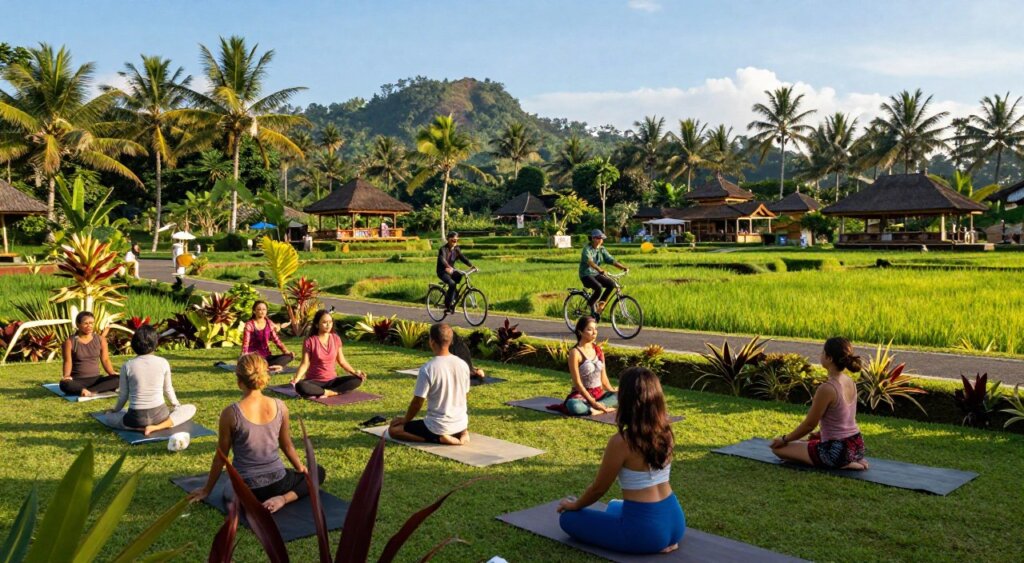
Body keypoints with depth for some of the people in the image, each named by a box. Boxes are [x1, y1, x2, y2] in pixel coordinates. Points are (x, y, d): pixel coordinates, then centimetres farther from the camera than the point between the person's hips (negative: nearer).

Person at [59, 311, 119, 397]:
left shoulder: (100, 339, 6)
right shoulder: (70, 342, -2)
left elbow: (105, 360, 6)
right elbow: (68, 362, -6)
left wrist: (112, 373, -11)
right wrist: (66, 376, -25)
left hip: (96, 379, 3)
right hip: (77, 380, -3)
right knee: (64, 384, -39)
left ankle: (87, 391, -34)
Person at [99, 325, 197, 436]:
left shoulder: (127, 366, -3)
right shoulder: (163, 363, -3)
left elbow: (123, 395, 6)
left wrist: (114, 410, 27)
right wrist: (176, 404, 32)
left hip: (136, 418, 1)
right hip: (159, 415, -1)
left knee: (107, 416, 29)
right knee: (191, 408, 20)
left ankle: (139, 427, 1)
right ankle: (159, 427, -5)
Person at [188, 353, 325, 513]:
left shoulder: (230, 414, -16)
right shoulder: (280, 407, -9)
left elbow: (221, 457, -6)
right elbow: (287, 447, 4)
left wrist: (207, 490, 10)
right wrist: (301, 468, 23)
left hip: (247, 488, 3)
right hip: (277, 482, -2)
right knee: (318, 472, 24)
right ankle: (285, 498, -2)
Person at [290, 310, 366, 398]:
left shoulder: (336, 339, 2)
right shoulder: (310, 341, -9)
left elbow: (341, 361, 8)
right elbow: (305, 364, -11)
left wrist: (354, 372, -5)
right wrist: (296, 379, -27)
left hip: (332, 380, 4)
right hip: (314, 381, -4)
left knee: (357, 379, -20)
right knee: (300, 386, -38)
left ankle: (328, 393, -25)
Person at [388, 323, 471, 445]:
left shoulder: (427, 369, -18)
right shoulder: (463, 365, -2)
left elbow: (417, 402, -12)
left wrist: (406, 420, 7)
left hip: (437, 427, -6)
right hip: (461, 424, 6)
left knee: (393, 429, 9)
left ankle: (439, 438, -6)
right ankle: (461, 433, 6)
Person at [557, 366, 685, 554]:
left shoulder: (621, 442, -20)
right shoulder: (665, 432, 0)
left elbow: (599, 488, -6)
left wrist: (574, 505, 11)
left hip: (644, 530, -8)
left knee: (568, 518, 7)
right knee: (615, 506, 37)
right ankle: (660, 542, 12)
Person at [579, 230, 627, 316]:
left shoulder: (602, 249, 7)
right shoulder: (587, 249, -14)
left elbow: (611, 260, -1)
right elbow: (589, 261, -33)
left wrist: (623, 267, -17)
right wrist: (599, 269, -50)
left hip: (596, 274, 7)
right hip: (586, 275, -7)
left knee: (611, 283, -17)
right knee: (598, 287, -32)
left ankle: (601, 303, -3)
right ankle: (591, 305, -7)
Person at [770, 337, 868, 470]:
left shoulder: (826, 389, -25)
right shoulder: (850, 382, 1)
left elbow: (809, 424, -15)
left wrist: (784, 439, 0)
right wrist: (822, 434, 27)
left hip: (837, 451, -9)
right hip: (856, 446, 9)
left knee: (778, 448, 5)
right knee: (811, 440, 36)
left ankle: (840, 463, -2)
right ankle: (851, 460, 13)